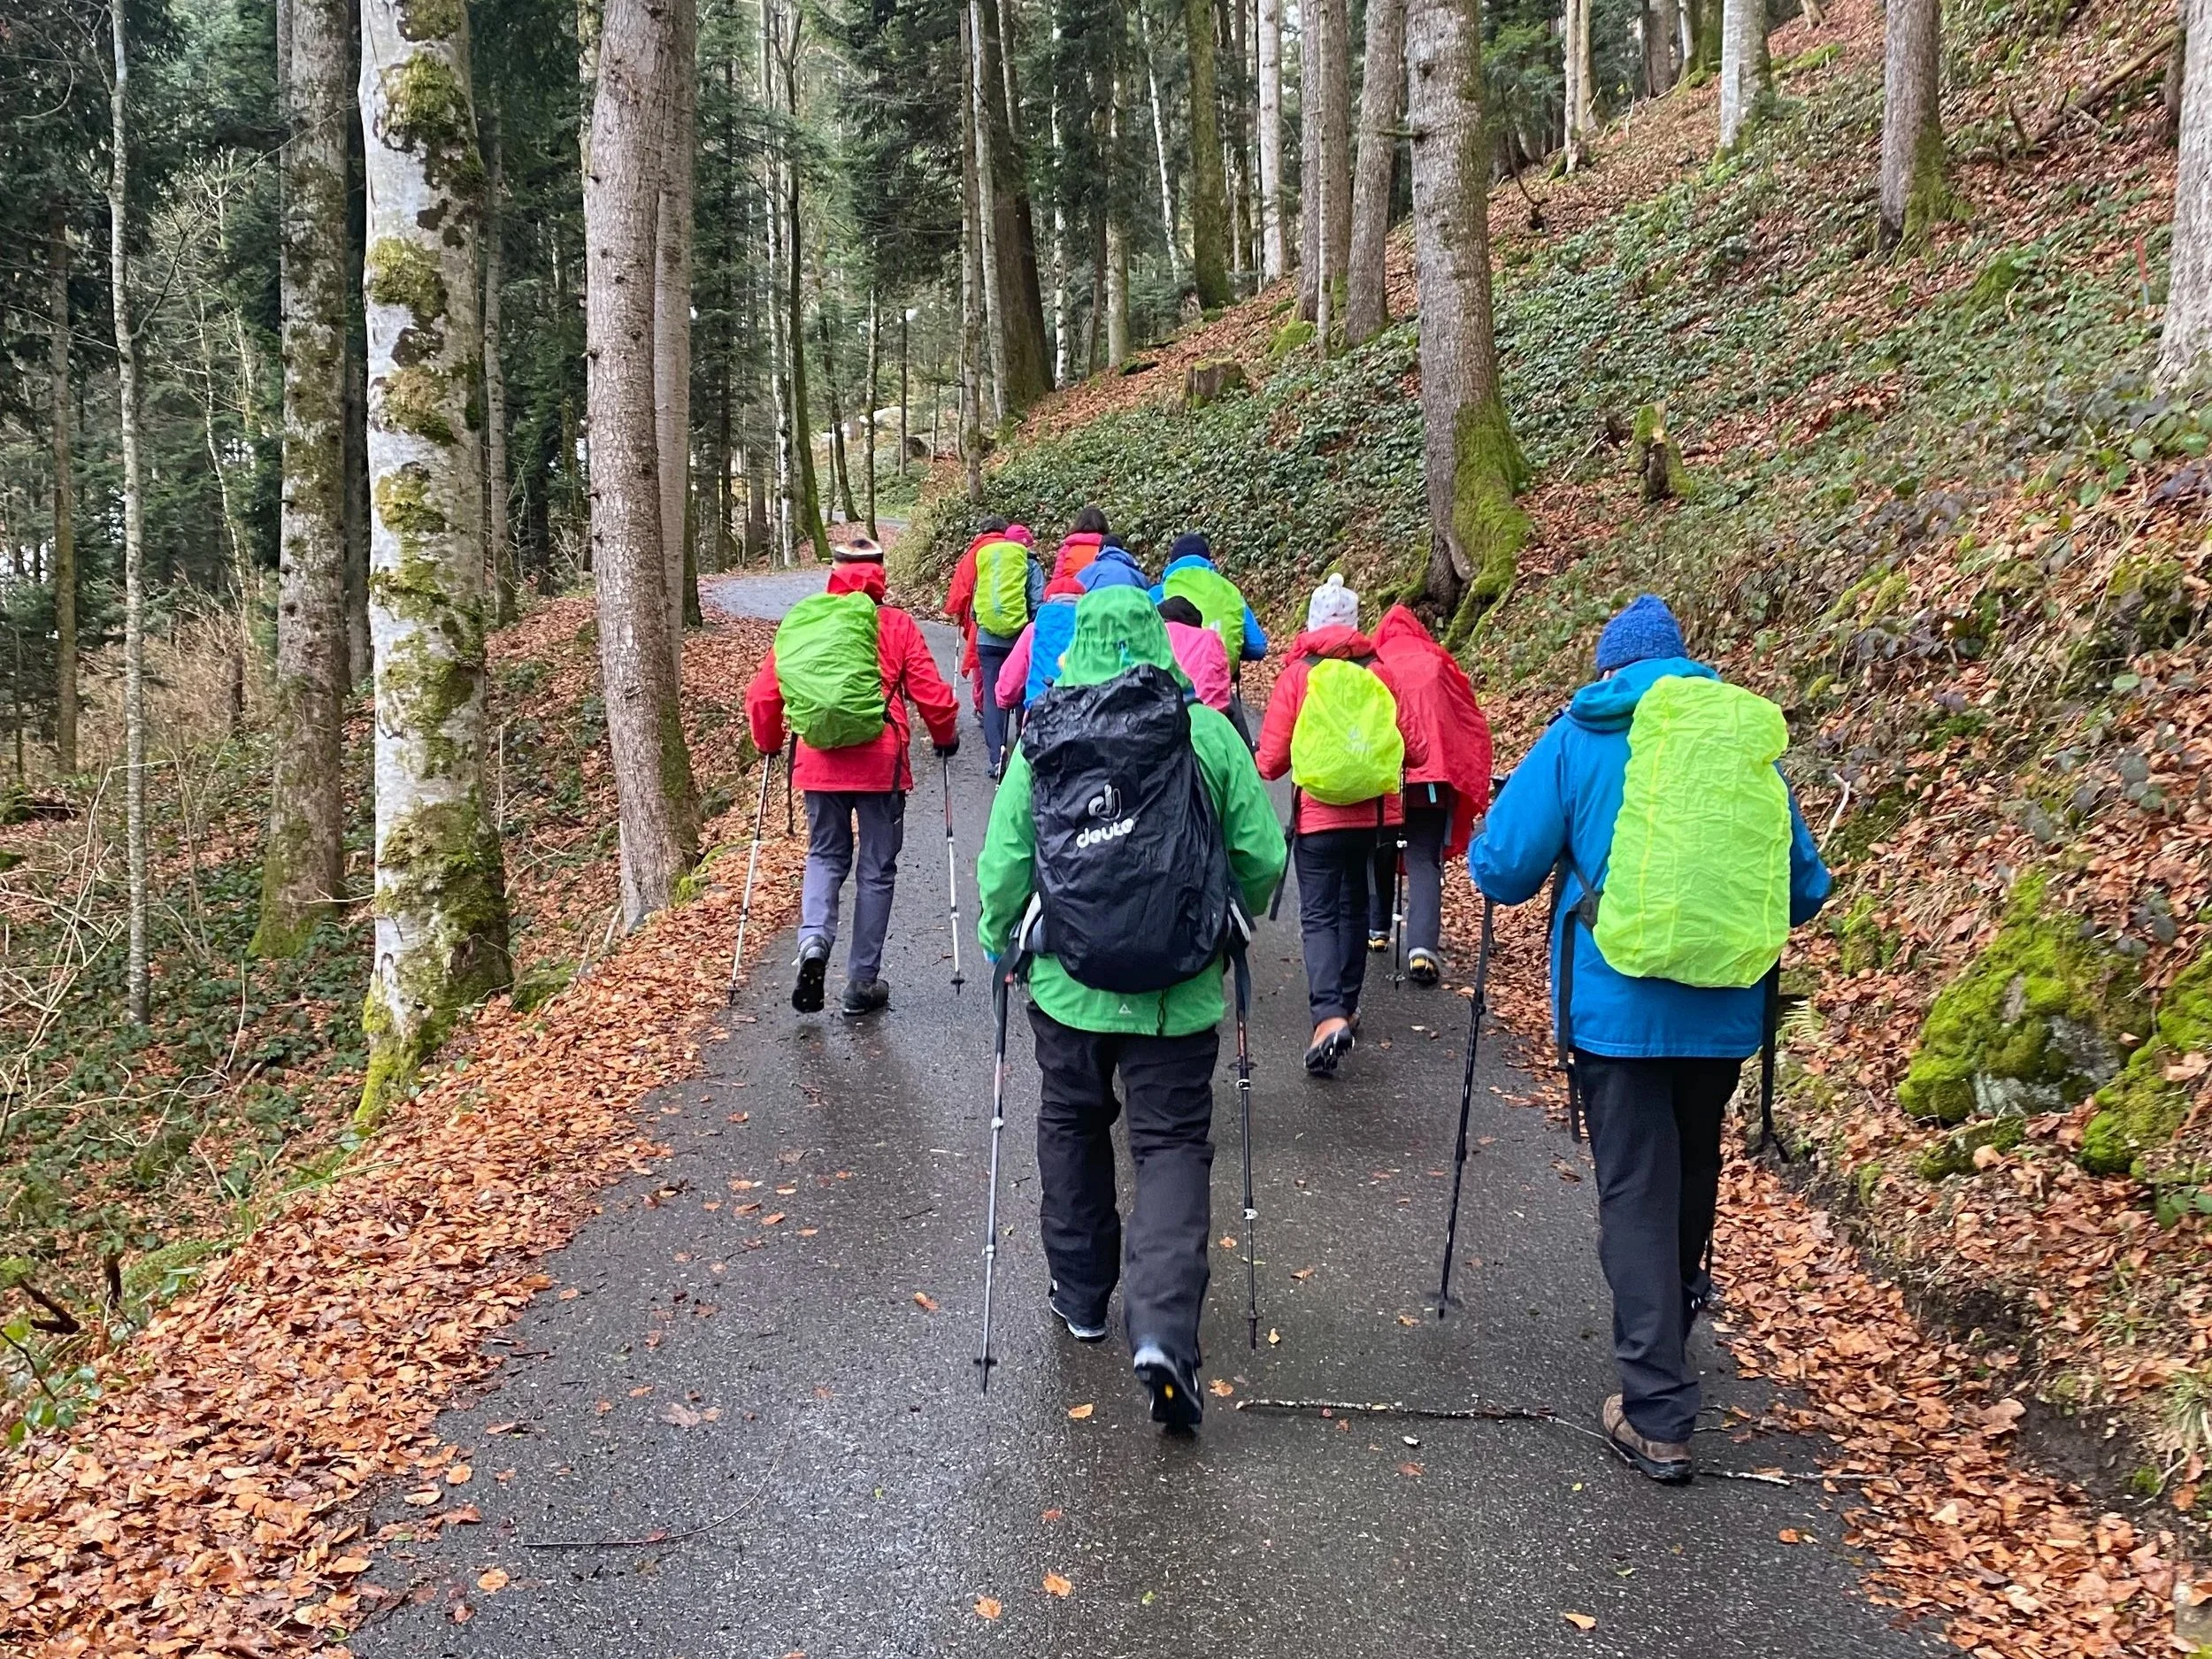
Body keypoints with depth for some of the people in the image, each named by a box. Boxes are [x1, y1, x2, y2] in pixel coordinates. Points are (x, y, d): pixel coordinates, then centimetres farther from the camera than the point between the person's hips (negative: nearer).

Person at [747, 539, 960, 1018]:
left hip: (818, 762, 2)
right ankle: (862, 982, 14)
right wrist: (946, 736, 15)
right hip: (880, 763, -2)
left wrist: (769, 743, 23)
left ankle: (814, 941, -7)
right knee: (877, 870, 11)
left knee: (825, 856, 20)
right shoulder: (895, 624, -2)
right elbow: (930, 691, -4)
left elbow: (762, 694, 4)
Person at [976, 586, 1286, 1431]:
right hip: (1180, 991, -1)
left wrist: (998, 942, 15)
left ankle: (1082, 1293, 35)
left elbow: (1002, 867, -4)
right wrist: (1227, 920, 16)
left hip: (1069, 984, 1)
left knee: (1071, 1129, 22)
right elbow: (1264, 858, -4)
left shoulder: (1040, 741, -4)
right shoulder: (1207, 733, -6)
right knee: (1173, 1146, 5)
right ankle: (1163, 1330, -11)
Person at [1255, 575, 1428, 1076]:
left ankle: (1329, 1016, -18)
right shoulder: (1381, 672, 0)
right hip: (1374, 813, 3)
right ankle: (1347, 1006, 30)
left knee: (1319, 915, 1)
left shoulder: (1297, 674, -6)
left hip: (1317, 814, -3)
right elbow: (1415, 751, 1)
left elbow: (1271, 760, -7)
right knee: (1354, 908, 20)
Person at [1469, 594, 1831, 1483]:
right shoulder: (1752, 740, 7)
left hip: (1617, 1004, -4)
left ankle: (1658, 1416, -2)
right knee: (1691, 1170, 23)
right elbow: (1804, 887, 12)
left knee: (1636, 1193, 1)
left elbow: (1502, 868, -6)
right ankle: (1670, 1327, 44)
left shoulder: (1579, 737, -3)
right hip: (1725, 1009, 4)